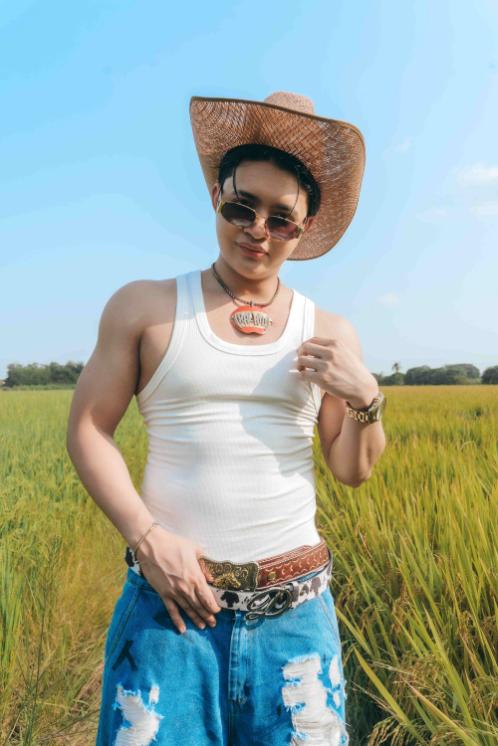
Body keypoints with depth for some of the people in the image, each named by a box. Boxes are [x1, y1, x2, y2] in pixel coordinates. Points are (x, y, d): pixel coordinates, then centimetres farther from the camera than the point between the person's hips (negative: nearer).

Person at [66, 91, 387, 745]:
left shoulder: (330, 334, 4)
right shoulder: (144, 306, -1)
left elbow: (353, 472, 8)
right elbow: (88, 429, -1)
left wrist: (365, 399, -12)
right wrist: (145, 536, -12)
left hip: (296, 610, 2)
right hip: (170, 596, -1)